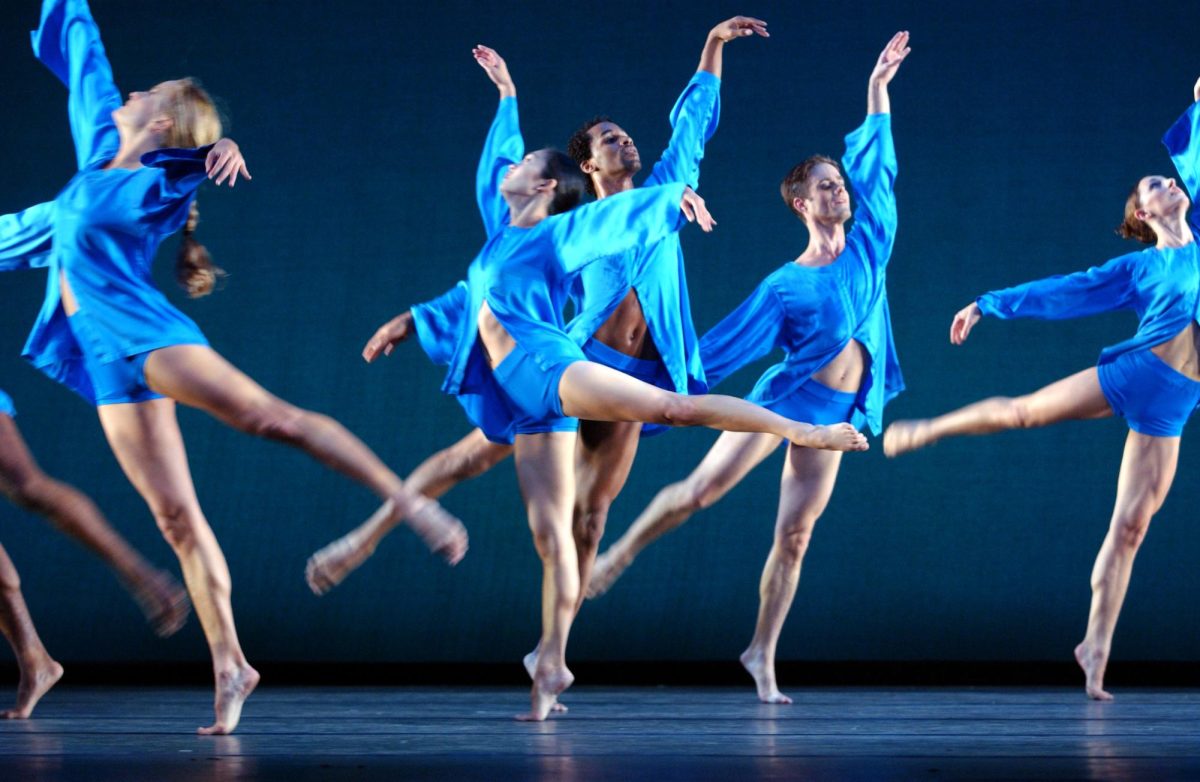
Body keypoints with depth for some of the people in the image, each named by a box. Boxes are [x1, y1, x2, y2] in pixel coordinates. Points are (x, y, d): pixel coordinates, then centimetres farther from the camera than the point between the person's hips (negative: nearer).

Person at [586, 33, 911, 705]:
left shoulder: (868, 246, 5)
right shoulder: (785, 286, -3)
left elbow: (876, 165, 11)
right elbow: (726, 346, -2)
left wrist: (879, 87, 13)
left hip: (835, 416, 3)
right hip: (786, 396, -3)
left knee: (794, 537, 2)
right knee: (702, 487, -14)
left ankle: (763, 654, 8)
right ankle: (621, 554, 7)